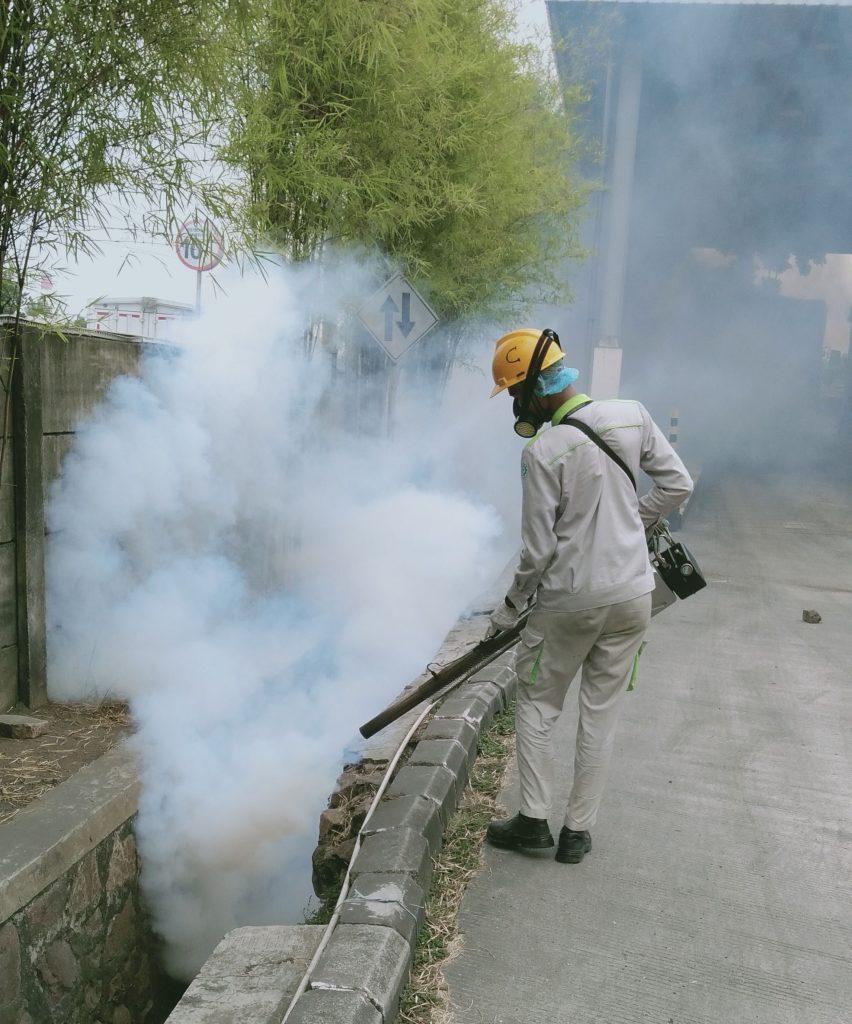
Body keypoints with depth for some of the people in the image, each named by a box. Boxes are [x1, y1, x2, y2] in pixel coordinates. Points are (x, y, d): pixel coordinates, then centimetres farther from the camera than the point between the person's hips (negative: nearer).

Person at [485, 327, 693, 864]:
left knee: (538, 706, 17)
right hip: (632, 594, 5)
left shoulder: (543, 453, -18)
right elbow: (678, 484, 4)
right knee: (602, 714, 14)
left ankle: (533, 820, 21)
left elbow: (538, 550, -14)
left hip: (568, 601, -5)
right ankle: (579, 831, 24)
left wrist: (510, 609, 1)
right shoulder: (632, 415, -4)